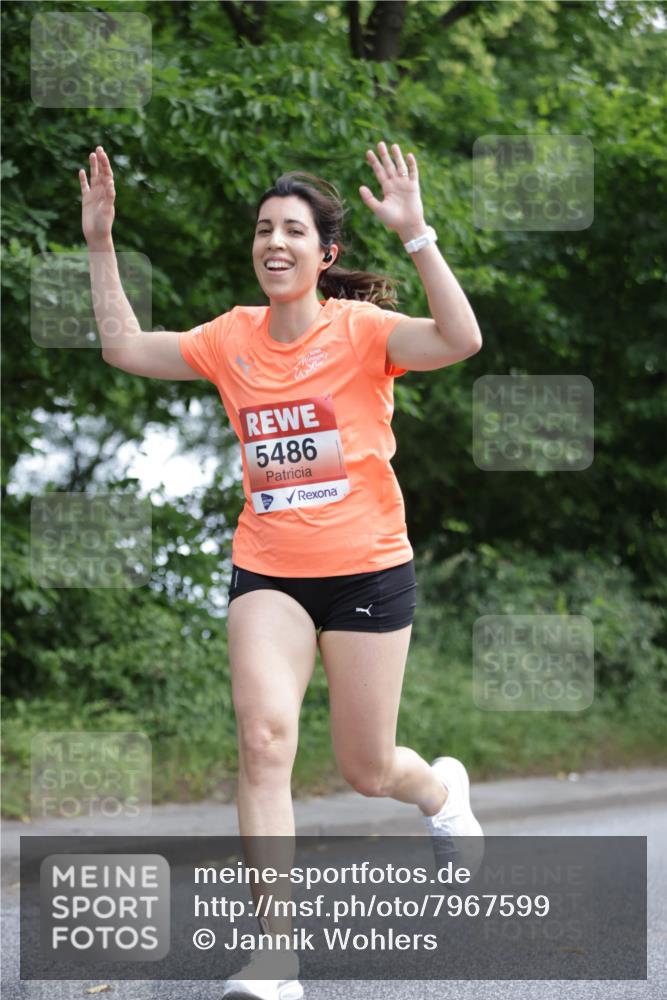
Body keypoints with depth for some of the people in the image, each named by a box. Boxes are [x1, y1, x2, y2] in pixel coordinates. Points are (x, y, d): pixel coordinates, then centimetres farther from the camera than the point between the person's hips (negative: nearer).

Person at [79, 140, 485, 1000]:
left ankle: (440, 789, 46)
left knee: (367, 770, 7)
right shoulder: (233, 338, 3)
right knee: (263, 736, -18)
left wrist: (416, 235, -33)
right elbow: (124, 348, 10)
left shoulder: (360, 329, -10)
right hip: (267, 573, 3)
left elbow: (460, 340, -26)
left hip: (367, 571, -3)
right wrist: (101, 243, 5)